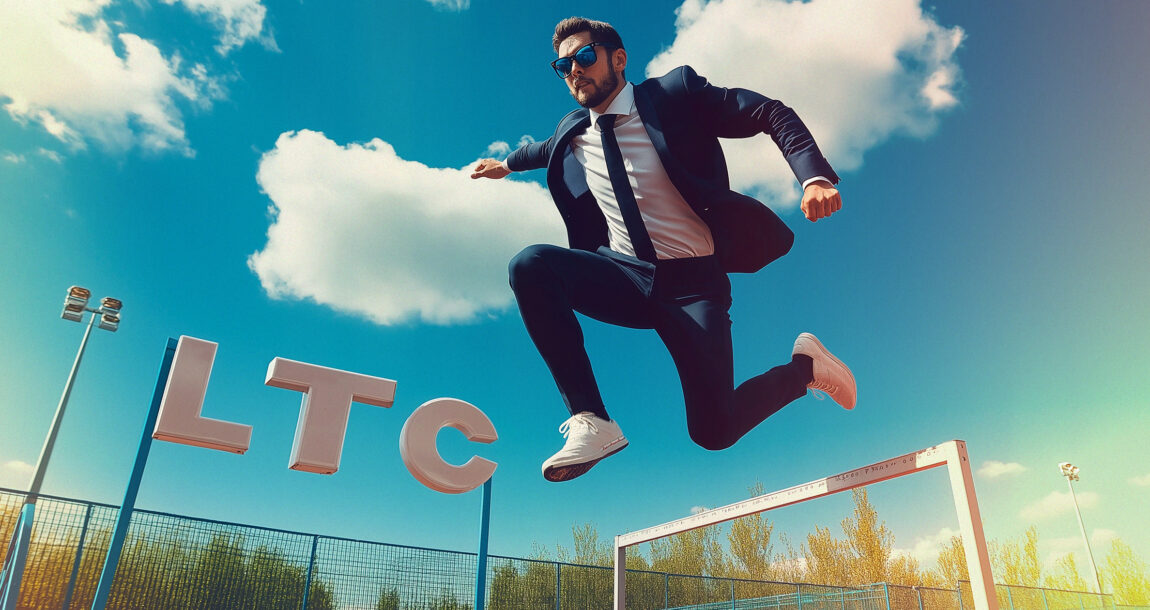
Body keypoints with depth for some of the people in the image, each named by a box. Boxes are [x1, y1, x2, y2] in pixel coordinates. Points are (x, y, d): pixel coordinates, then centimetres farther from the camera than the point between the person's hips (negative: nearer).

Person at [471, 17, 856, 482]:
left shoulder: (675, 94, -3)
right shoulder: (571, 134, 11)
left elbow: (773, 114, -6)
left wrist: (814, 176, -23)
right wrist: (508, 163, 53)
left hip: (692, 283, -4)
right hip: (624, 276, 4)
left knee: (714, 432, -14)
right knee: (530, 265, -24)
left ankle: (805, 366, 19)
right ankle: (591, 422, -21)